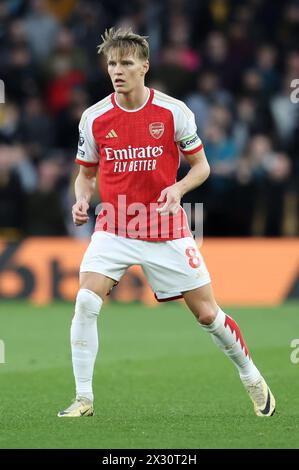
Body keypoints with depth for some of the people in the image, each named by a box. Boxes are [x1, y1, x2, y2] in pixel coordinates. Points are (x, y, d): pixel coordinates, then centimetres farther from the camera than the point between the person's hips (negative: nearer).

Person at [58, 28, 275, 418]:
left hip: (166, 232, -1)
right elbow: (86, 173, 11)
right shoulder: (94, 118, -2)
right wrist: (82, 199, -10)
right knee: (86, 302, -20)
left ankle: (252, 379, 28)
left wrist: (178, 188, -18)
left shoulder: (174, 112, -7)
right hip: (114, 229, 1)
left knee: (207, 314, 3)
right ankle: (83, 400, -10)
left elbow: (201, 166, 2)